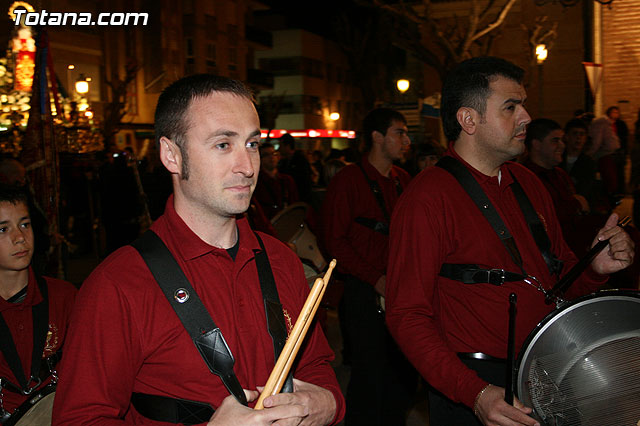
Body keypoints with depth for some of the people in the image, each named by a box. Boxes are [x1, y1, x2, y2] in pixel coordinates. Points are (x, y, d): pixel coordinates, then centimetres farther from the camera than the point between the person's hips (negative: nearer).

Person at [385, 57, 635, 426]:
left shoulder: (528, 183, 7)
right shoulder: (426, 198, -16)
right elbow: (407, 315, -19)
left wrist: (595, 268, -5)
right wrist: (474, 392, -28)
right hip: (469, 392, -7)